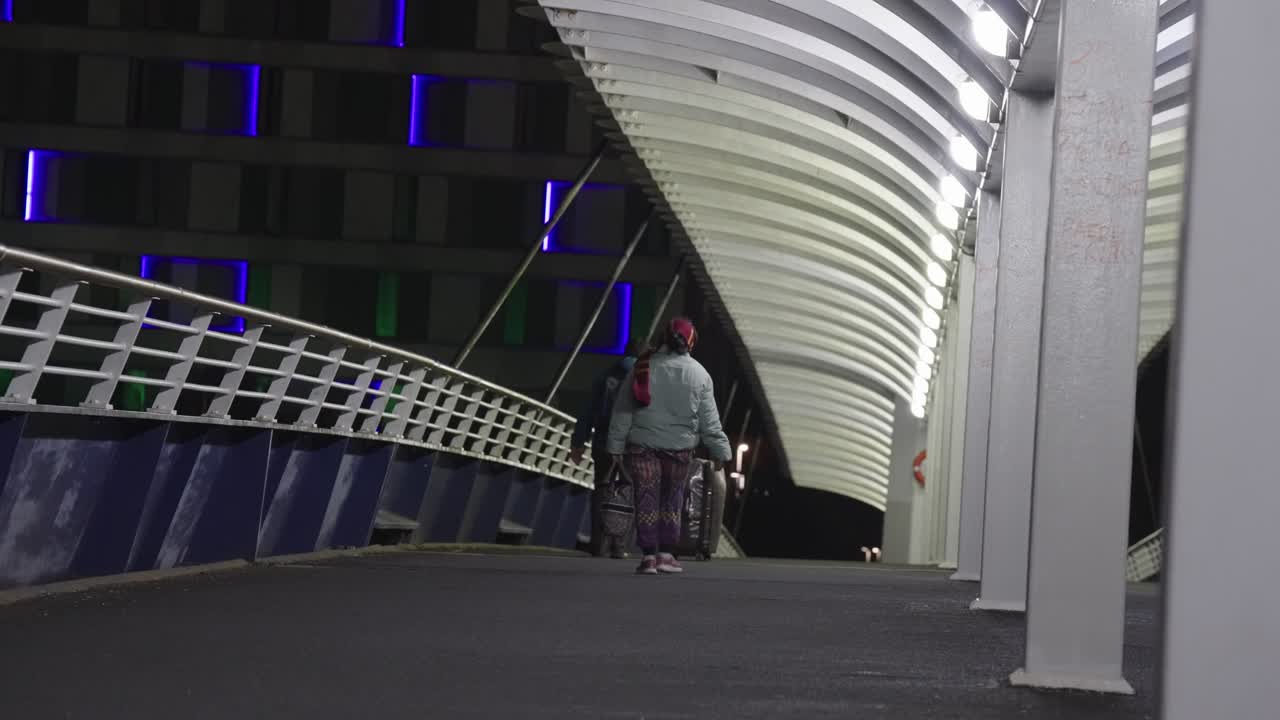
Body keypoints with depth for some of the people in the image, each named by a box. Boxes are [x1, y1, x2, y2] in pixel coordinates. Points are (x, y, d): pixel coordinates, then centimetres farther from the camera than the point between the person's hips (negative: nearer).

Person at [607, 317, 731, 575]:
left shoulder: (643, 367, -2)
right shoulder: (699, 374, -3)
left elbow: (623, 411, -1)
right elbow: (709, 420, -1)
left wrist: (616, 445, 4)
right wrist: (721, 451, 7)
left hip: (642, 445, 0)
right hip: (679, 447, 0)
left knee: (647, 499, 2)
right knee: (671, 500, 13)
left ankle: (649, 555, -2)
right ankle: (666, 554, 14)